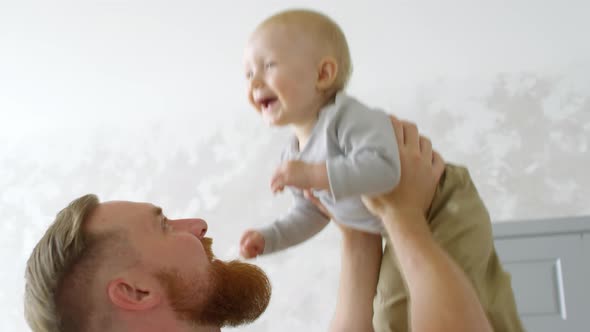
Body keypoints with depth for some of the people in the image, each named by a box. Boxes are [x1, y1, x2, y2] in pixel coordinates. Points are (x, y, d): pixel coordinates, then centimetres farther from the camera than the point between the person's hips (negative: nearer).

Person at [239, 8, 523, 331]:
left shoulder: (348, 116, -27)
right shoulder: (292, 158, 2)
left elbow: (384, 167, -41)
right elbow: (310, 214, 15)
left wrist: (315, 175, -44)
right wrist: (268, 238, 2)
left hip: (449, 212, -9)